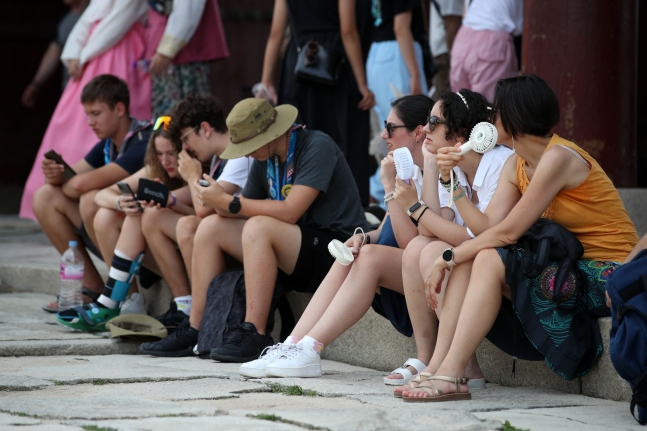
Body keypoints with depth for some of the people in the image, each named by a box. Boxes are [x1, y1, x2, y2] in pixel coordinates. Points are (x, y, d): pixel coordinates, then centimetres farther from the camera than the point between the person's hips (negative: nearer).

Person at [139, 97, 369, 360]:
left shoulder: (316, 147, -15)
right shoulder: (265, 160, 11)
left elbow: (290, 211, -23)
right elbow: (244, 209, 9)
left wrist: (229, 202, -20)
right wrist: (220, 203, -14)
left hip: (334, 248, -9)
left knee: (258, 226, -31)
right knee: (211, 226, 0)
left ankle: (255, 335, -32)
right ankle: (194, 330, -3)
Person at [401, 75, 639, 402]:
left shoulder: (559, 158, -18)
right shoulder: (515, 167, 11)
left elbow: (508, 232, -20)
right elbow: (487, 228, -2)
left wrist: (448, 257, -14)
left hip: (605, 277, -9)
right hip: (564, 266, 9)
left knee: (490, 260, -24)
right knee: (468, 260, -7)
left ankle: (451, 376, -28)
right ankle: (437, 368, -17)